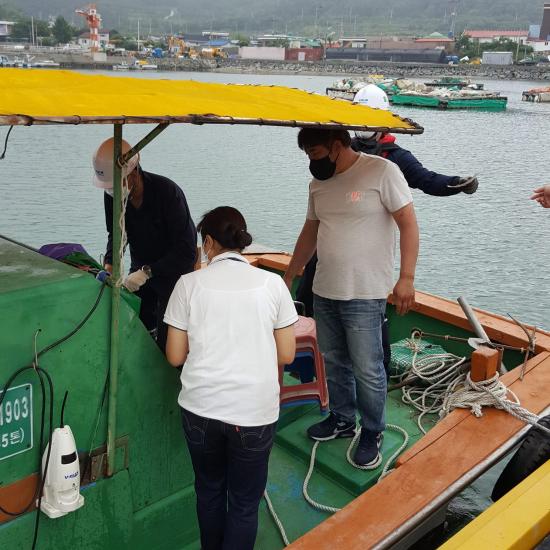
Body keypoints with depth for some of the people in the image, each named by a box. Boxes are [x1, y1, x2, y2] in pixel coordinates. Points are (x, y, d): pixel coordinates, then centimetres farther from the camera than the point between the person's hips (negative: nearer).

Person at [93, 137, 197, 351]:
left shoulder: (168, 193, -29)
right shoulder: (112, 196, -11)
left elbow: (186, 251, -29)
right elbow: (116, 235, 4)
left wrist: (148, 272, -33)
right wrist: (109, 265, -15)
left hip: (173, 269, -6)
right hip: (141, 268, 6)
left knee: (165, 340, -6)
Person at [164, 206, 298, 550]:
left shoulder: (190, 284, -4)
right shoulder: (271, 283, -4)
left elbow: (175, 356, -1)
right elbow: (286, 355, -1)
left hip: (201, 407, 1)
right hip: (254, 410, -1)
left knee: (209, 490, 25)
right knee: (245, 502, 16)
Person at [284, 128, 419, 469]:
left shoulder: (382, 171, -10)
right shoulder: (319, 183, 10)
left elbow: (409, 223, -11)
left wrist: (406, 278, -18)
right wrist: (289, 278, 22)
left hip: (364, 296, -6)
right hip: (324, 291, 7)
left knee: (367, 371, 2)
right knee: (334, 362, 17)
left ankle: (372, 434, 22)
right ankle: (342, 420, 36)